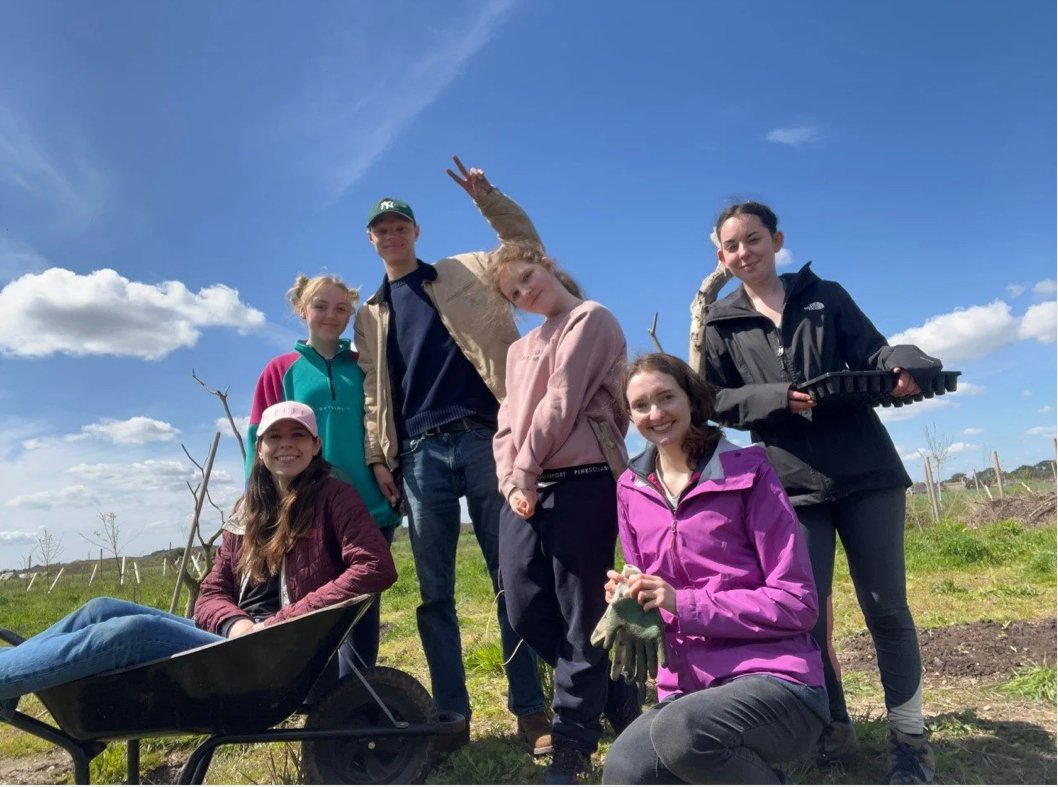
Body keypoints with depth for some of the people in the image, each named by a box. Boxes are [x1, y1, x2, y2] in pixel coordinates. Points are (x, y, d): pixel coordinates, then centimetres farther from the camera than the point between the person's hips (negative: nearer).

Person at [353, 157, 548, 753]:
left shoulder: (467, 274, 15)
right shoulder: (371, 316, 19)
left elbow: (528, 247, 14)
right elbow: (373, 392, 13)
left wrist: (487, 198, 2)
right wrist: (378, 457, 3)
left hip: (484, 441, -2)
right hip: (421, 456, 2)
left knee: (513, 580, 0)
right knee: (435, 593, 4)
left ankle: (530, 710, 10)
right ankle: (452, 717, 14)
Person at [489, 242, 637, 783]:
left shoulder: (590, 319, 3)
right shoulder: (520, 349, 25)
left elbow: (562, 403, -8)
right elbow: (507, 424, 14)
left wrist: (527, 470, -7)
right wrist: (511, 481, -3)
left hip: (581, 482, -7)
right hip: (523, 490, 8)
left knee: (578, 617, -1)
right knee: (526, 611, 5)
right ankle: (617, 702, 25)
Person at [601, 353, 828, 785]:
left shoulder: (747, 473, -7)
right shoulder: (632, 489, 8)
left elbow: (796, 603, -10)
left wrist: (684, 604, -18)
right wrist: (631, 598, -7)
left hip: (775, 681, -4)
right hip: (687, 688, 5)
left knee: (680, 731, -35)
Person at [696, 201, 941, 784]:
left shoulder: (825, 296, 11)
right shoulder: (722, 325, 9)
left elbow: (873, 354, 3)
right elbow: (718, 401, 2)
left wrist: (908, 366, -19)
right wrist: (777, 398, -14)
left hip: (866, 472, 0)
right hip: (791, 482, 0)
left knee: (885, 607, 5)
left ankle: (908, 737, 21)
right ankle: (833, 727, 23)